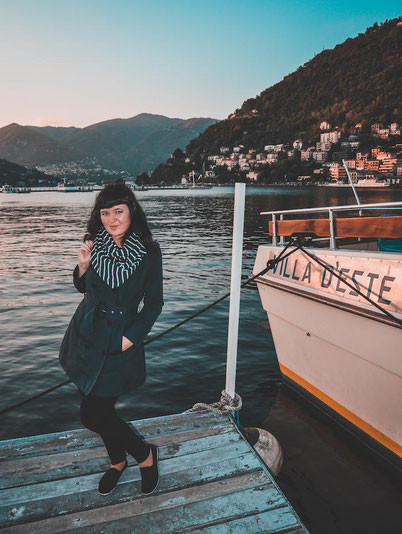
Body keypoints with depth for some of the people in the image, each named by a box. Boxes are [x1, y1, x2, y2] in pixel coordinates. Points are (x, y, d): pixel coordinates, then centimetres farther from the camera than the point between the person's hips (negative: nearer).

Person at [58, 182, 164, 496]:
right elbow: (84, 289, 12)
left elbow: (154, 303, -7)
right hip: (85, 336, 5)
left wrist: (130, 338, -14)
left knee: (93, 415, -2)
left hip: (118, 343, -5)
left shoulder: (148, 252, -13)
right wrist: (83, 266, -8)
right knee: (100, 409, 16)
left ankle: (146, 455, 24)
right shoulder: (96, 245, -1)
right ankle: (118, 461, 43)